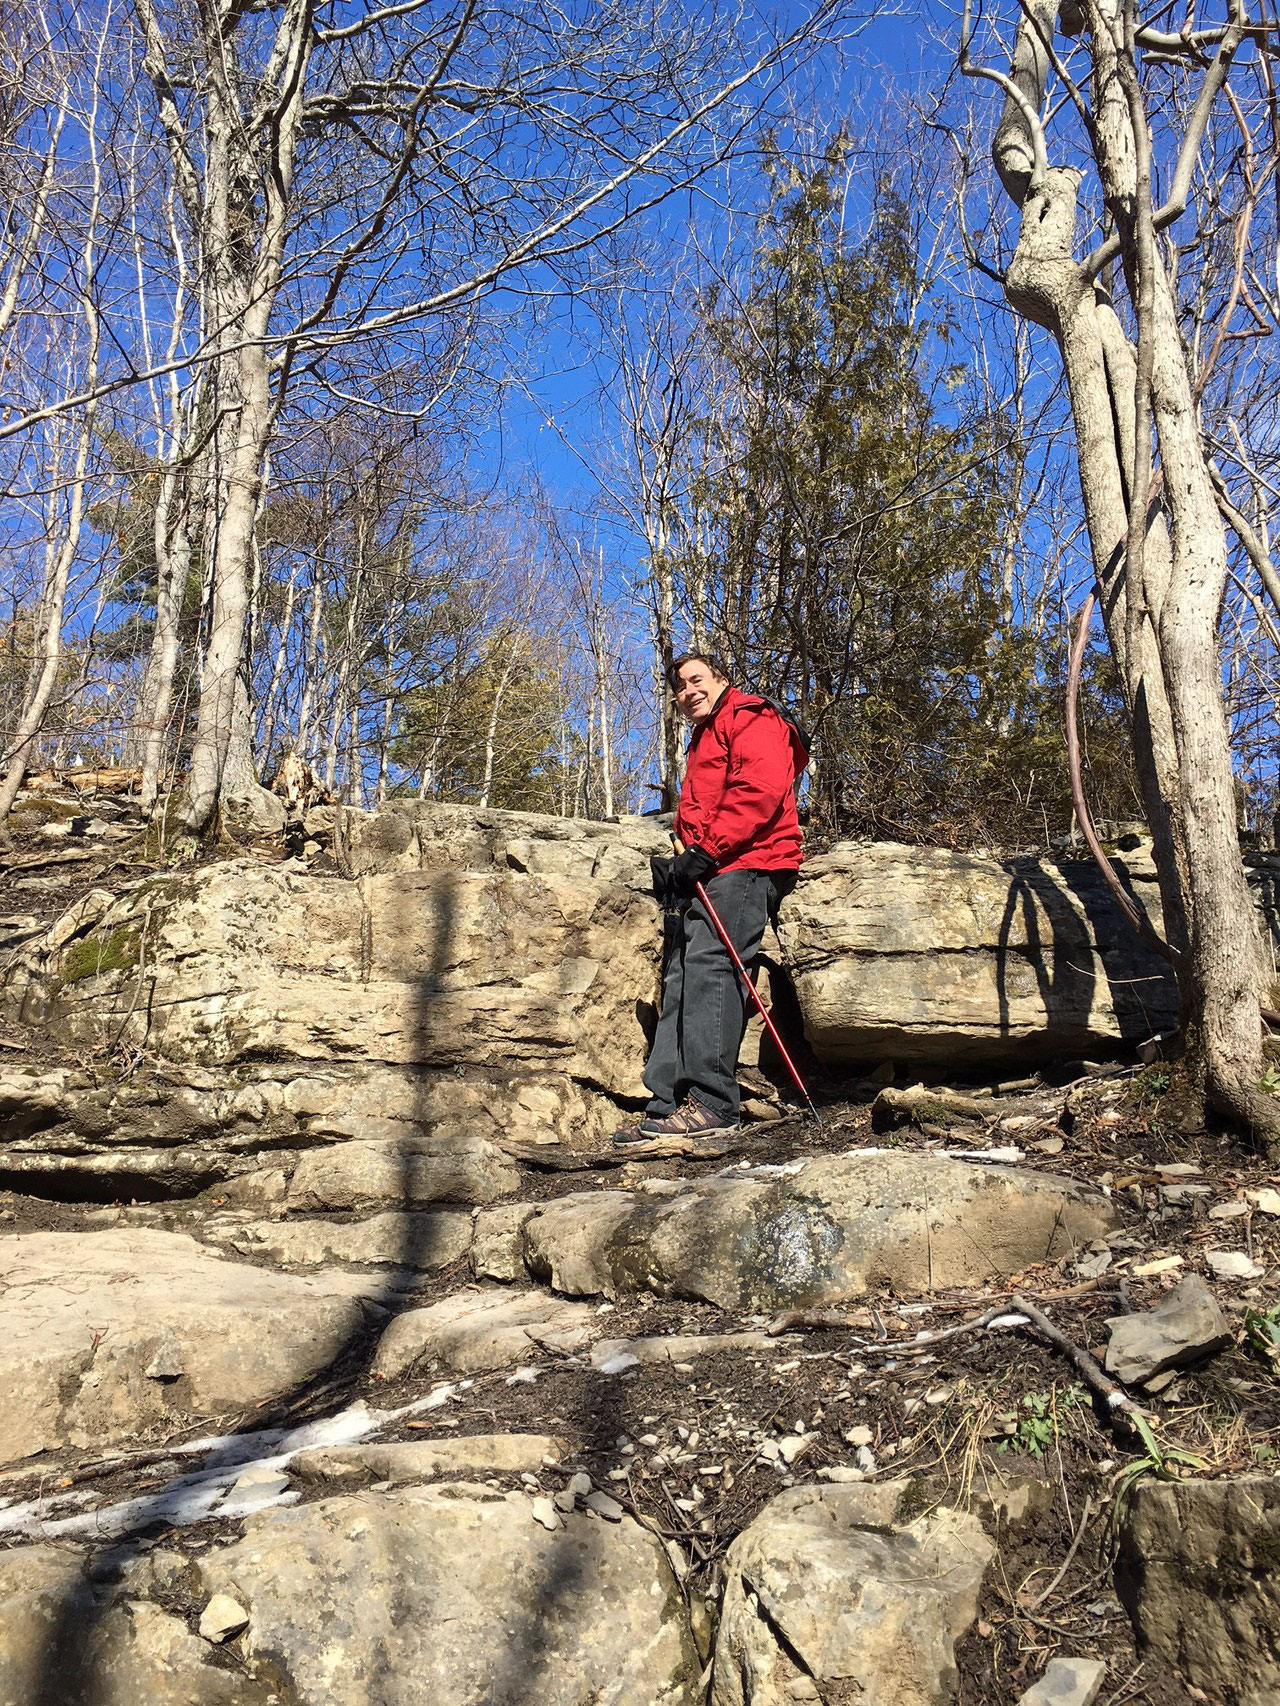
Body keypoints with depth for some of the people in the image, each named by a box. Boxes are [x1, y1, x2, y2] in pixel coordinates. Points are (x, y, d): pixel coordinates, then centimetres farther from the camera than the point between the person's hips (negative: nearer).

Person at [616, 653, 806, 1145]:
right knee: (681, 978, 1)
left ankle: (712, 1106, -26)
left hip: (745, 867, -10)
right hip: (710, 875, 10)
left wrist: (704, 851, -18)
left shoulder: (749, 717, 2)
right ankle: (667, 1106, -2)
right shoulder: (705, 739, 32)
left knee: (709, 965, -22)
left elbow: (761, 789, -15)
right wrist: (680, 865, 14)